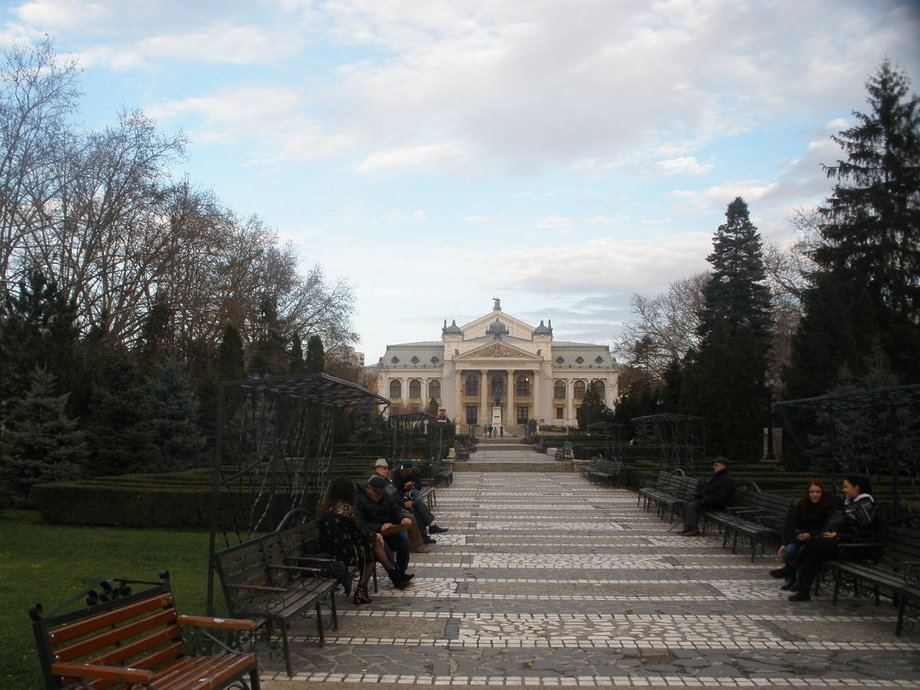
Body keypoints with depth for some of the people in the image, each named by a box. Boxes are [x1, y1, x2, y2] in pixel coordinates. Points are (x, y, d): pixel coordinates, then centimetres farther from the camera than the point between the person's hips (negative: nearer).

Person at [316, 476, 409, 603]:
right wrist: (375, 536, 17)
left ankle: (395, 577, 19)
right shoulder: (347, 509, -16)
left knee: (375, 541, 16)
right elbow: (362, 531, -5)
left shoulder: (324, 507, 6)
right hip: (345, 554, -7)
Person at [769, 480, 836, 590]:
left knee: (803, 550, -32)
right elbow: (794, 526, 9)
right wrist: (785, 543, -4)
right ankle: (790, 579, -12)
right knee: (790, 549, -25)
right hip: (802, 536, 4)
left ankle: (787, 569, -14)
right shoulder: (802, 505, 11)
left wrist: (811, 535, -23)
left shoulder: (828, 505, -2)